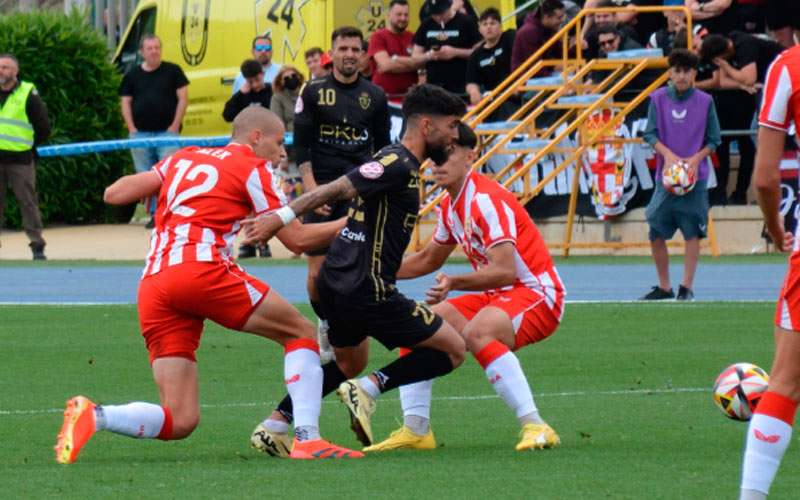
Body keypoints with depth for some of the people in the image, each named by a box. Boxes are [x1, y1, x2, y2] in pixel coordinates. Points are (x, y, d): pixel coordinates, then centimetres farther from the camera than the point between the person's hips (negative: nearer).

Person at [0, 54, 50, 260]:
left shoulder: (28, 94, -3)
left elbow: (43, 127, 2)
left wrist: (31, 146, 5)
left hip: (20, 160, -4)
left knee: (28, 201, -4)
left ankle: (37, 245, 0)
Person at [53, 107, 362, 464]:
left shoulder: (184, 158, 26)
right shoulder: (253, 169, 11)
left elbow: (113, 194, 22)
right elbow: (297, 239, 11)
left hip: (152, 286, 6)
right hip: (201, 269, -6)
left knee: (180, 421, 5)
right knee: (300, 333, 11)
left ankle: (92, 417, -18)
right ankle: (306, 440, -4)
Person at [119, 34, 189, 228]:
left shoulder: (173, 71, 4)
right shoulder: (132, 75, 11)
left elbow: (183, 98, 2)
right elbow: (125, 103, 10)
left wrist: (175, 125, -7)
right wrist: (132, 129, -1)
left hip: (166, 131, -3)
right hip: (140, 132, 3)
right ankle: (154, 214, 11)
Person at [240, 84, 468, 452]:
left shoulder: (396, 162, 14)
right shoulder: (399, 165, -16)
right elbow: (338, 189, -23)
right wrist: (282, 217, -29)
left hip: (336, 283, 10)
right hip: (367, 290, -10)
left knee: (349, 363, 31)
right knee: (453, 349, -1)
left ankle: (275, 424, 22)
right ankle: (369, 389, -9)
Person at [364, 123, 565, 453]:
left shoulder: (486, 200, -20)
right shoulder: (451, 205, 9)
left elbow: (505, 271, -31)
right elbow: (427, 260, 27)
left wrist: (454, 283, -43)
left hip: (535, 293, -10)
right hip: (497, 297, 10)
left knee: (477, 333, -38)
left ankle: (535, 427, -40)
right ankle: (415, 430, 5)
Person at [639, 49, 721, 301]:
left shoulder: (705, 102, 0)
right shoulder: (658, 98, 2)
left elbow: (713, 140, 4)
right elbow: (650, 133, 1)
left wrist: (695, 158, -12)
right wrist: (667, 154, -15)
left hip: (695, 178, -1)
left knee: (692, 233, -3)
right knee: (656, 233, 1)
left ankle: (687, 287, 4)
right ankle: (664, 287, 15)